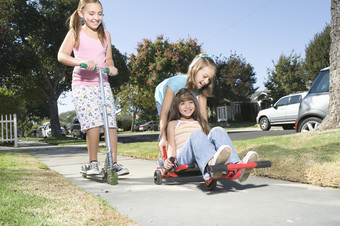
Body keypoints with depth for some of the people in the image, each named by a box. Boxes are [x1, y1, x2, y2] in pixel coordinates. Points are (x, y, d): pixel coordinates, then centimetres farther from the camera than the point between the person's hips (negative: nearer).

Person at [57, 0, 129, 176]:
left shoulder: (105, 35, 15)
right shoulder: (76, 33, 3)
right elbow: (62, 55, -8)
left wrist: (111, 66, -2)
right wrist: (81, 62, -25)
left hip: (102, 83, 4)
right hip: (82, 84, -4)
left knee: (111, 123, -6)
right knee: (94, 123, -17)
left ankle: (113, 163, 3)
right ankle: (93, 163, -2)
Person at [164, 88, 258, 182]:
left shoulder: (200, 123, 33)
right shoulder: (173, 124, 24)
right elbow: (171, 146, 12)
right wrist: (170, 159, -11)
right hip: (184, 158, -3)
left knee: (217, 131, -22)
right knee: (196, 134, -33)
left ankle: (236, 165, -50)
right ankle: (211, 162, -69)